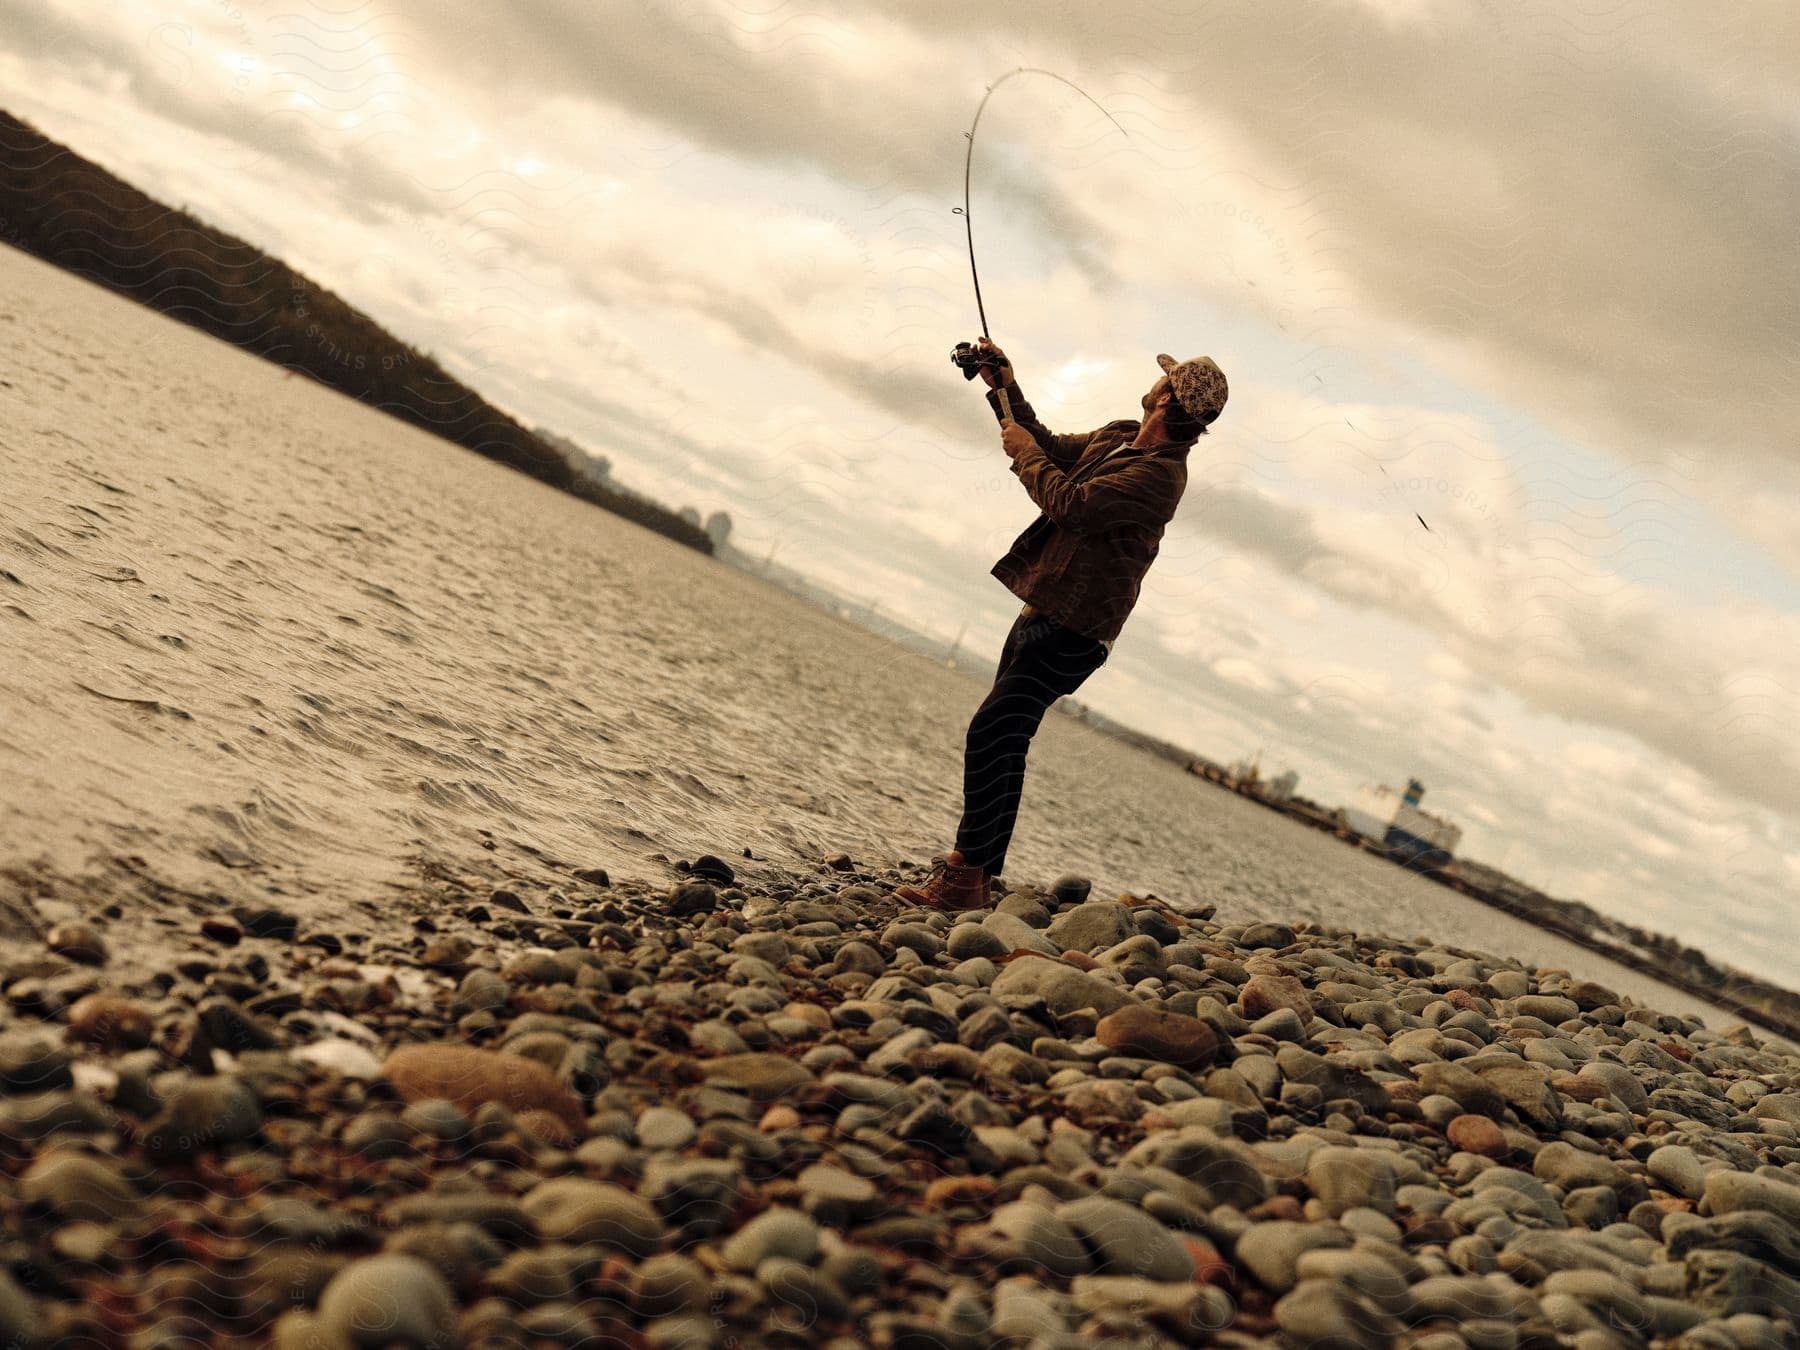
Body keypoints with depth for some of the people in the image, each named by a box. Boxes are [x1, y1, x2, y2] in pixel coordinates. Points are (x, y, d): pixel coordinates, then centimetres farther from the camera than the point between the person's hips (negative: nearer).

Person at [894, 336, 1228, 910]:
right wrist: (1006, 392, 19)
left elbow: (1069, 503, -25)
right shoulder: (1118, 435, 12)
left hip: (1070, 631, -10)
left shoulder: (1160, 473, -19)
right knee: (1003, 744, 12)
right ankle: (980, 880, 19)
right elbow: (1052, 450, 27)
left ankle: (964, 876, -14)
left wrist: (1023, 451, -10)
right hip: (1042, 613, 10)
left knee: (990, 732, -17)